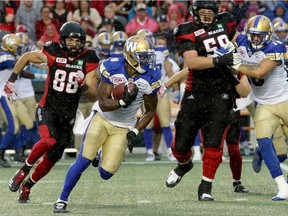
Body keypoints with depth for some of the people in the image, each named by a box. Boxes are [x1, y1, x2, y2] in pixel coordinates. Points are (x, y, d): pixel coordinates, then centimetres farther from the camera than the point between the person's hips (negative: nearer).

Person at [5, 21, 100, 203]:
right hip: (48, 109, -3)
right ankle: (24, 170, -8)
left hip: (68, 116, 3)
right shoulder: (52, 54, -8)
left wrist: (84, 87, -25)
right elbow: (27, 57, 11)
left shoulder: (88, 61, -4)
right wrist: (12, 80, 10)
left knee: (52, 158, 7)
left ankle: (26, 186, 28)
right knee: (48, 141, -31)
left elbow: (94, 96, -4)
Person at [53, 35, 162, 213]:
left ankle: (103, 160, 32)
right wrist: (123, 102, -35)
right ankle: (62, 200, 0)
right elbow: (104, 103, -17)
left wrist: (135, 132, -7)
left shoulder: (150, 78, -11)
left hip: (122, 129, 2)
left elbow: (151, 110, 3)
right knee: (83, 161, -14)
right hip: (102, 119, -2)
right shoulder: (112, 68, -17)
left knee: (106, 173, -6)